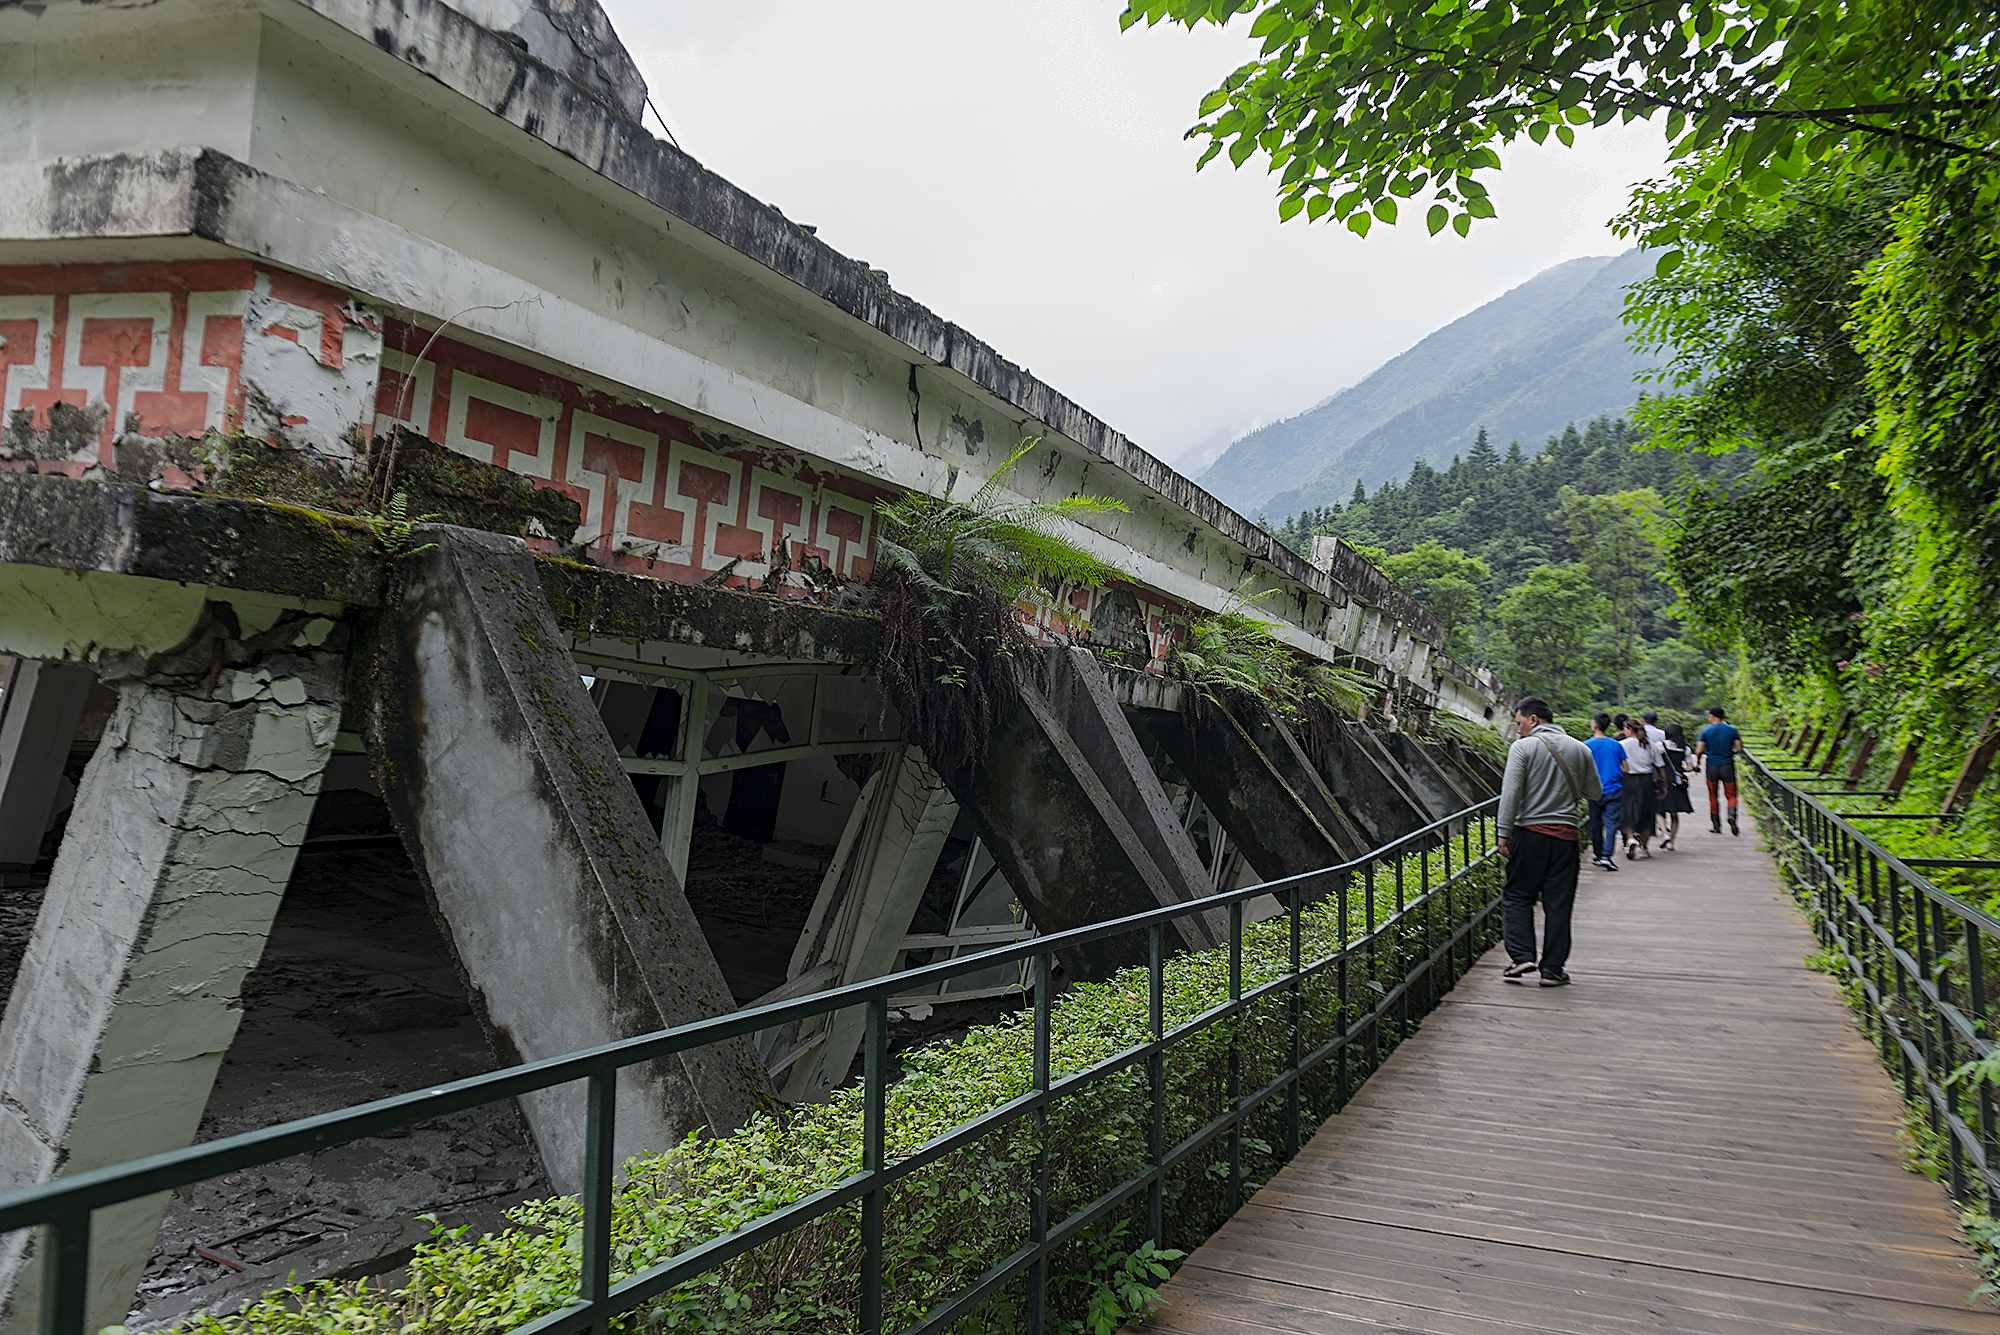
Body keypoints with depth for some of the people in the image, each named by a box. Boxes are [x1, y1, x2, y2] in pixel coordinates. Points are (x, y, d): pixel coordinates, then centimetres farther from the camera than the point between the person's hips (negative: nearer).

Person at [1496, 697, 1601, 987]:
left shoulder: (1523, 748, -6)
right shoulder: (1580, 749, 6)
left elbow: (1510, 794, -12)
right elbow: (1595, 794, 13)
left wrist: (1504, 833, -9)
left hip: (1529, 833, -3)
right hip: (1566, 835, 3)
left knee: (1517, 897, 8)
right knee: (1558, 904, 7)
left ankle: (1522, 959, -3)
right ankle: (1552, 969, 10)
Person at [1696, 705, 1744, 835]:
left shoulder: (1705, 731, -4)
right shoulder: (1732, 730, 1)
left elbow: (1698, 751, -10)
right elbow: (1739, 749, -2)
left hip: (1711, 766, 0)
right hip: (1727, 765, 1)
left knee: (1713, 796, 10)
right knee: (1731, 795, 7)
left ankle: (1716, 826, 12)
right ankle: (1732, 814, -23)